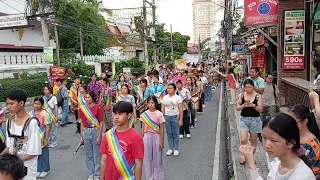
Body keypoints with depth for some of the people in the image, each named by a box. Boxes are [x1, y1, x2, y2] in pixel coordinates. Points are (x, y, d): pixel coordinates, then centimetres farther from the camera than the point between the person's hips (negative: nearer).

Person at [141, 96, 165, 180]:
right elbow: (143, 128, 6)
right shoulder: (144, 114, 0)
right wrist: (141, 140, 8)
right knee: (147, 157, 11)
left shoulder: (159, 114, -9)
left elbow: (162, 129, -6)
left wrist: (162, 142, -7)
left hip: (156, 137, -3)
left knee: (157, 157, 7)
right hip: (147, 137, 3)